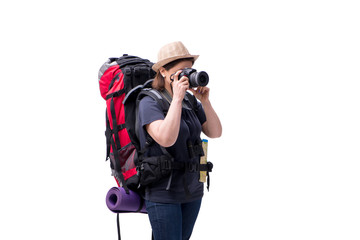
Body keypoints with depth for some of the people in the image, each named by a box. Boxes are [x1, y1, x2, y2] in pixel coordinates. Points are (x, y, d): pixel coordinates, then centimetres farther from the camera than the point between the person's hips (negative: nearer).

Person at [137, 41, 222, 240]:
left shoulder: (191, 102, 8)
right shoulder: (149, 103, -12)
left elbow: (215, 132, 5)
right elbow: (166, 138, -28)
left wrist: (205, 101, -8)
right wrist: (177, 98, -23)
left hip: (192, 191, 7)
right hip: (163, 193, -6)